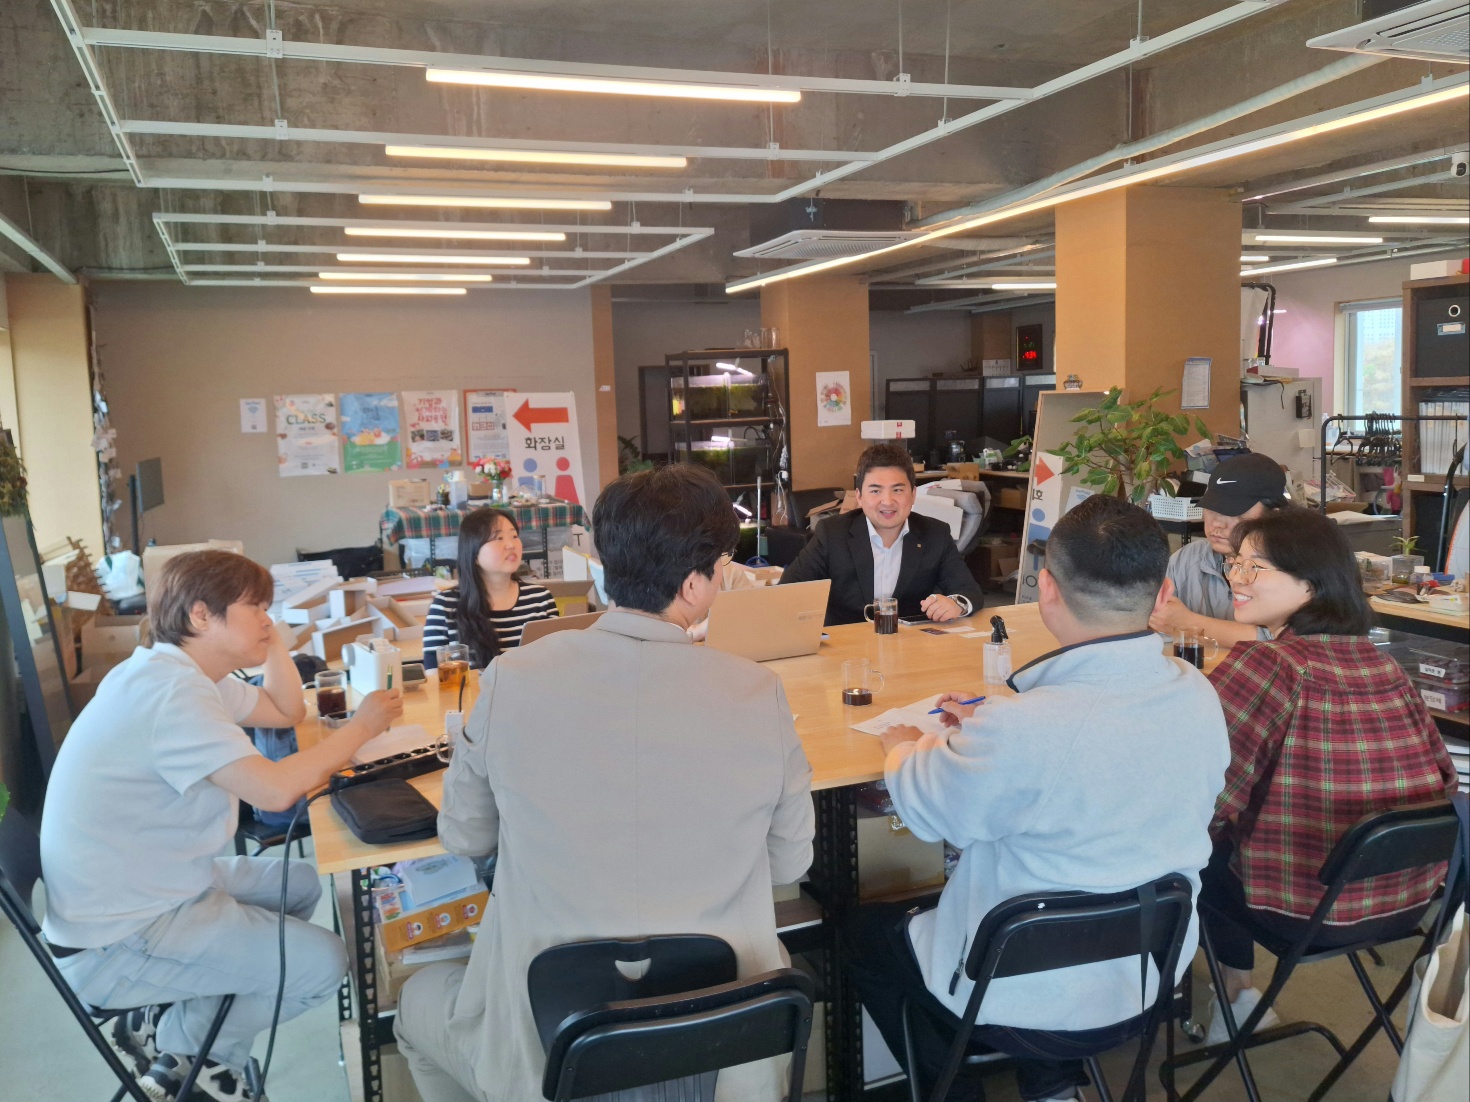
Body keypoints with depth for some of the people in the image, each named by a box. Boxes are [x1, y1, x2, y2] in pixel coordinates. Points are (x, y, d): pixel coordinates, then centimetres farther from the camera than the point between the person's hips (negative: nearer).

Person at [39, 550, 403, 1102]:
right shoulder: (169, 689, -25)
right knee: (323, 963, -12)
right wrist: (363, 725, -19)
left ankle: (207, 1057, 18)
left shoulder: (188, 674, 7)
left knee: (301, 885, 20)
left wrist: (269, 636, 5)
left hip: (152, 890, 11)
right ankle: (166, 1039, 11)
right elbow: (274, 789, -33)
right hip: (114, 943, -11)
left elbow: (288, 712, 18)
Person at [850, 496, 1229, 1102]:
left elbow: (923, 809, -15)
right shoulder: (1199, 695, -14)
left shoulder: (1017, 731, -35)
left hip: (1033, 1005, -6)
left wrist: (905, 748, 6)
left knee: (865, 929, 20)